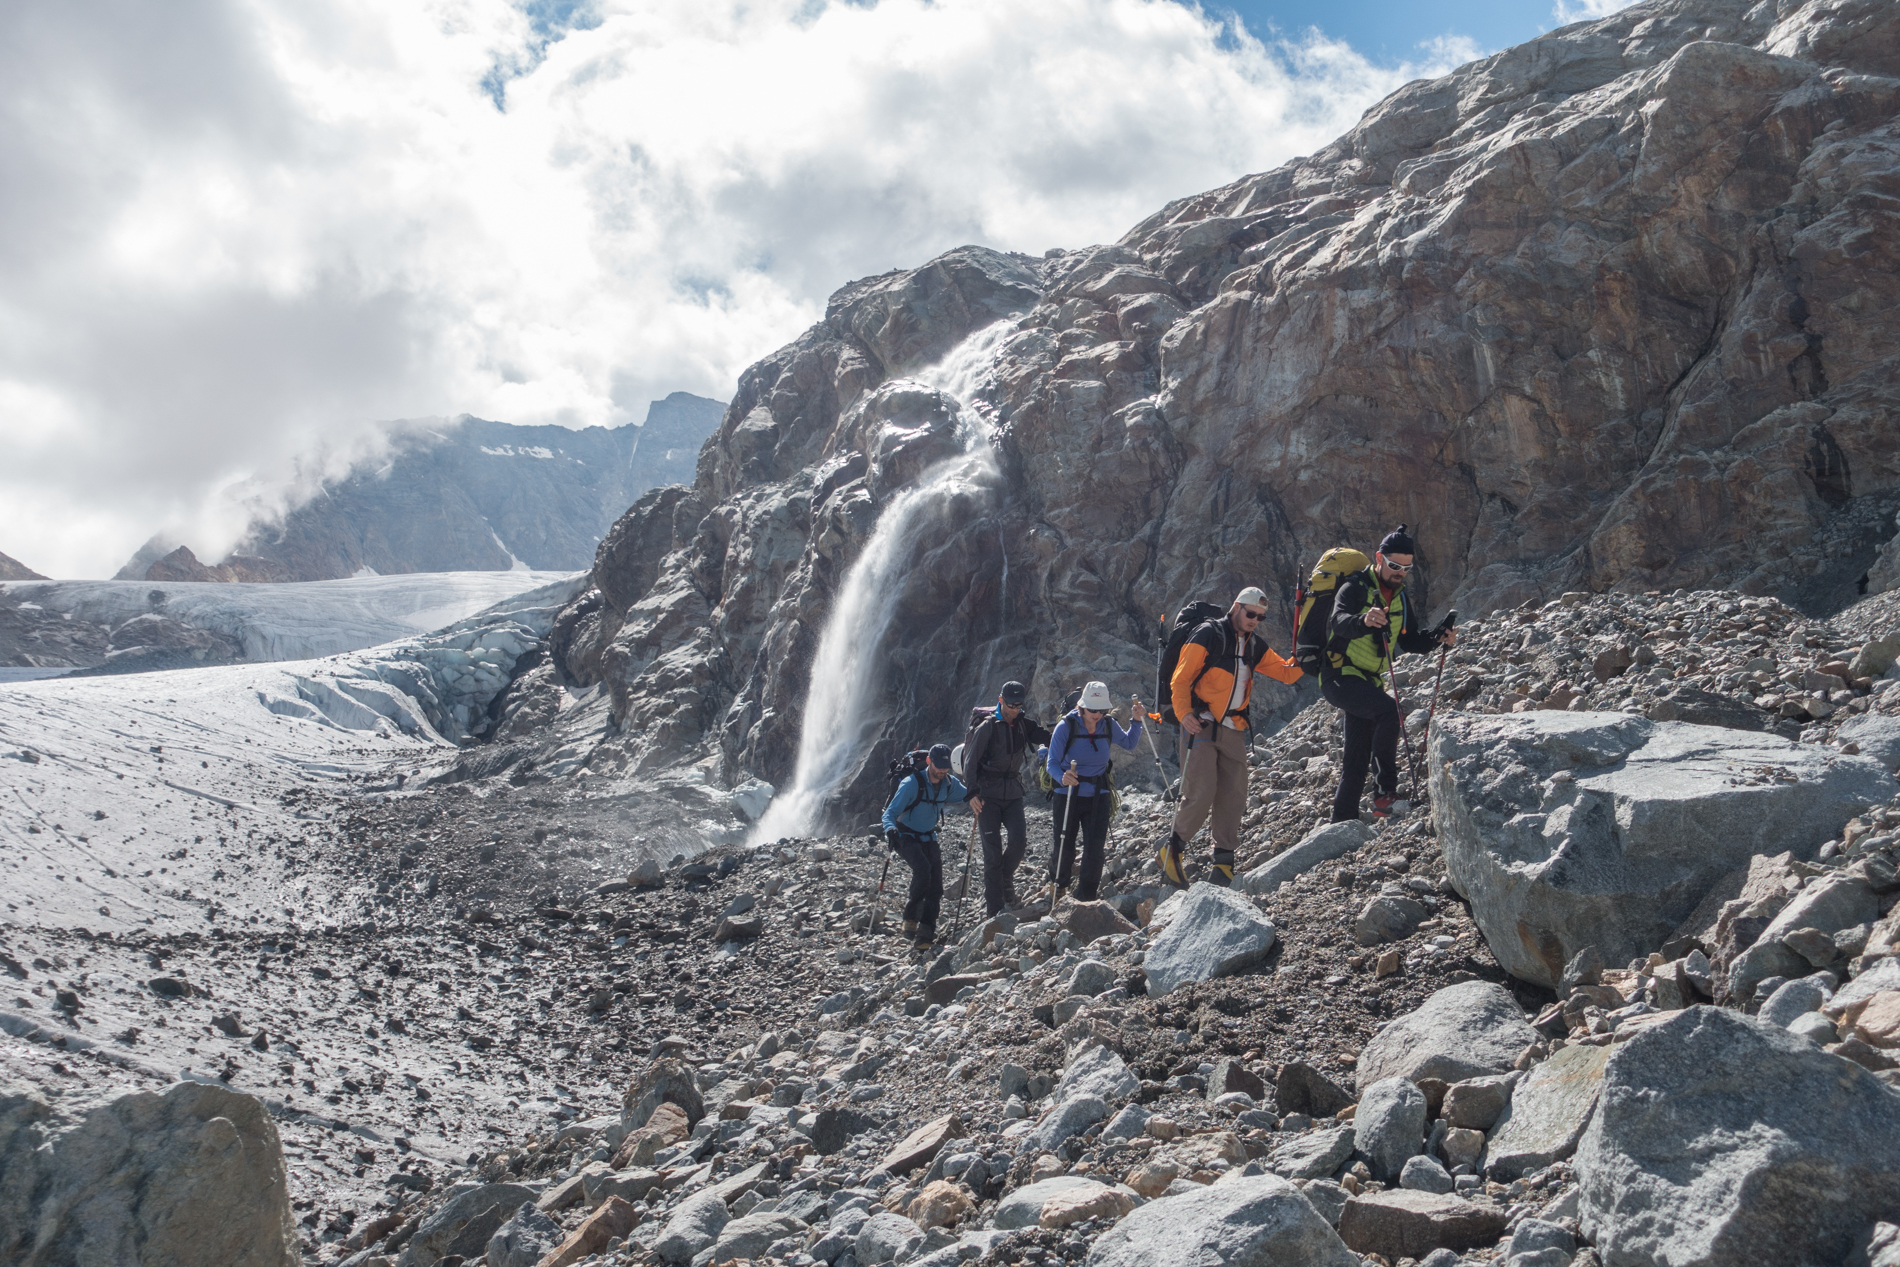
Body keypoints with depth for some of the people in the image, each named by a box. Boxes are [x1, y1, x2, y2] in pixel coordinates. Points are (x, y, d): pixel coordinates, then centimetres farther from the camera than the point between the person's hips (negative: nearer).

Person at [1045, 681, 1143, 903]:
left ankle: (1087, 897, 6)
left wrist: (1136, 720, 3)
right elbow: (1052, 764, -15)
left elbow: (1129, 742, 20)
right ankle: (1058, 882, 37)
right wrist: (1062, 777, -37)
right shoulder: (1066, 727, -13)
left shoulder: (1109, 726, -1)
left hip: (1098, 795, 3)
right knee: (1064, 848, 5)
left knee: (1095, 847, -7)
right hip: (1068, 794, -2)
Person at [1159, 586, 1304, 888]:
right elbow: (1180, 680, -7)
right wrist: (1184, 713, -21)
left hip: (1234, 731, 6)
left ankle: (1224, 865, 12)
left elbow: (1286, 672, 11)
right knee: (1200, 795, -14)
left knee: (1233, 798, 3)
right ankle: (1172, 850, 3)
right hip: (1202, 727, -6)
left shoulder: (1255, 645, 14)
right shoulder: (1208, 636, -5)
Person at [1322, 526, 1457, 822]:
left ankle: (1342, 822, 16)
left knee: (1358, 757, 9)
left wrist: (1438, 638, -5)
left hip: (1367, 683, 8)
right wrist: (1363, 621, -52)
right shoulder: (1355, 587, -12)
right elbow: (1340, 622, -30)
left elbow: (1410, 643, 14)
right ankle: (1386, 787, -25)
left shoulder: (1401, 598, 12)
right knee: (1388, 709, -31)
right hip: (1339, 677, -8)